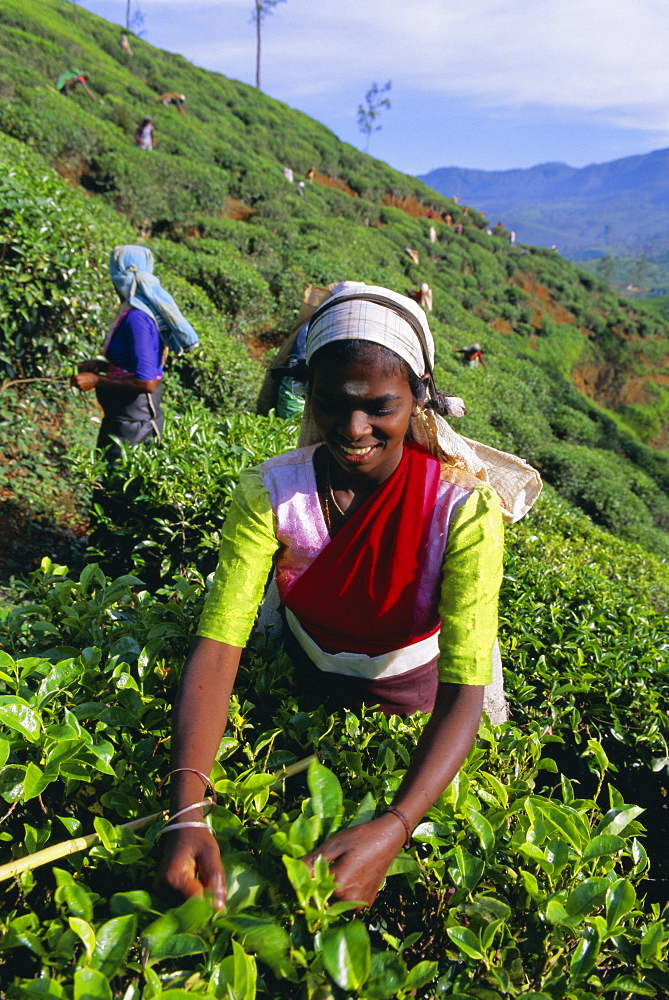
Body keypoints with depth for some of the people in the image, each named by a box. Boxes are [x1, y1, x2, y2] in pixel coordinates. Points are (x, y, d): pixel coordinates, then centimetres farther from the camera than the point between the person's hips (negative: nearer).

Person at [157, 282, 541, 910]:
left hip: (410, 691, -1)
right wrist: (188, 813, -47)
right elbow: (217, 646, -34)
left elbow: (465, 692, -38)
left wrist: (392, 830, -53)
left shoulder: (463, 510, -33)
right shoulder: (270, 493, -28)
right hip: (304, 676, 2)